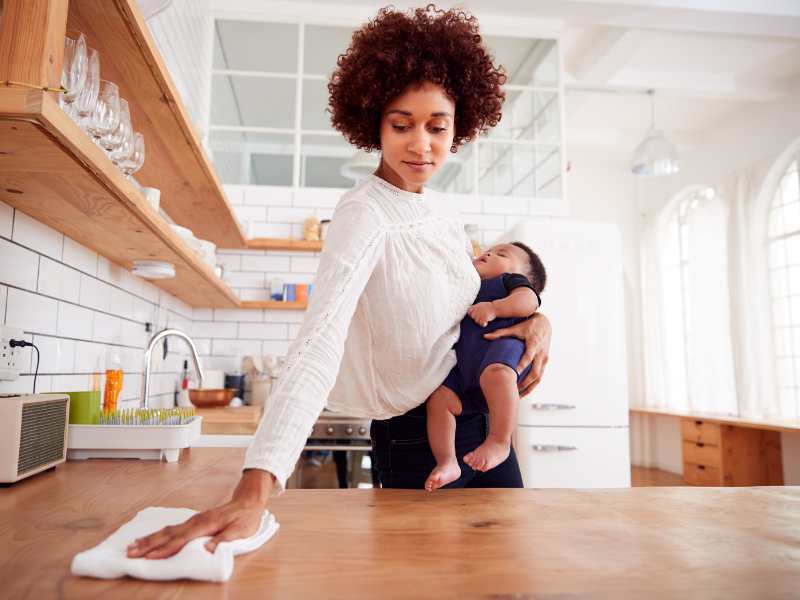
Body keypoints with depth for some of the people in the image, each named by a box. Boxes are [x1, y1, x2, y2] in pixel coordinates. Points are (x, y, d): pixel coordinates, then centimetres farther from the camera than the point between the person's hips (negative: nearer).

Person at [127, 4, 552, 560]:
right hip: (418, 438, -8)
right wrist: (255, 490, -45)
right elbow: (320, 341, -35)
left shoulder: (439, 214, 3)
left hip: (482, 420, 8)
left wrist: (535, 318, -7)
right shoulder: (364, 215, -20)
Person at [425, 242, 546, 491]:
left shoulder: (511, 279, 25)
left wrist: (493, 308, -10)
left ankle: (499, 442, -35)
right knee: (439, 398, -18)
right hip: (463, 367, 6)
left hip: (503, 342, -6)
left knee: (495, 373, -39)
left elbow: (529, 301, 2)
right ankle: (446, 462, -19)